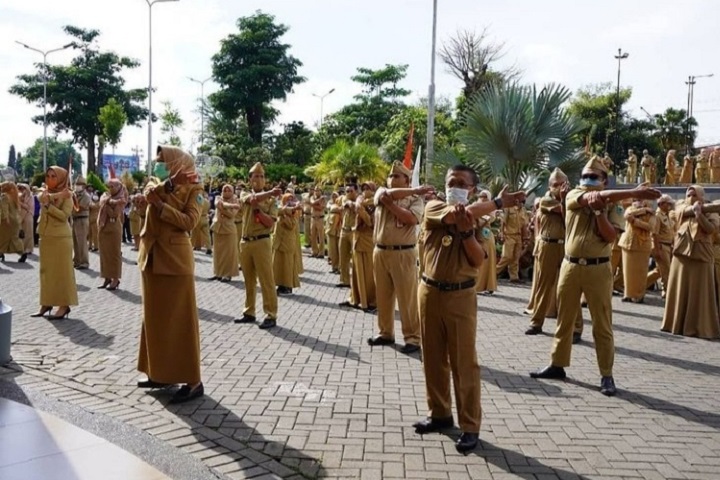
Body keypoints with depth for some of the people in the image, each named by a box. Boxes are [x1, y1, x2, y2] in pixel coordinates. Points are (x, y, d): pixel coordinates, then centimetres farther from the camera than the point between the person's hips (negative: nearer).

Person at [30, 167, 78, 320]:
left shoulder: (67, 195, -4)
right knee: (46, 270, 8)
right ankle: (46, 303, 14)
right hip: (45, 236, 6)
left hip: (61, 237, -6)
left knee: (62, 270, -6)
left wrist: (48, 205, -21)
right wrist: (58, 195, -18)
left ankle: (64, 305, -4)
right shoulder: (44, 192, 13)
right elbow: (41, 198, -11)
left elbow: (64, 215, -16)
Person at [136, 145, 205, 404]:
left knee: (180, 319, -5)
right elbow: (150, 194, -11)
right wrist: (170, 182, -18)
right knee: (155, 316, 12)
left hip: (175, 258, -7)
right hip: (151, 257, 7)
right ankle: (159, 372, 24)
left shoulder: (192, 188, -3)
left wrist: (161, 206, -19)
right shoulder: (154, 182, 13)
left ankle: (192, 380, -1)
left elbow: (189, 221, -16)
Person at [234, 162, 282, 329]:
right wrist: (271, 192, -24)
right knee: (249, 280, 11)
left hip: (262, 242, -3)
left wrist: (257, 208, -12)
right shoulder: (245, 195, 9)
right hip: (246, 242, 3)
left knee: (266, 280, -5)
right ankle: (249, 312, 21)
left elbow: (270, 223, -6)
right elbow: (253, 198, -17)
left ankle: (271, 315, -2)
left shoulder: (271, 200, 4)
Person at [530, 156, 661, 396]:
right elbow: (591, 196, -18)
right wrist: (634, 192, -23)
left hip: (598, 269, -1)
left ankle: (606, 375, 9)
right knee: (564, 321, 11)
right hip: (570, 266, 2)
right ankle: (557, 364, 24)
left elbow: (610, 237, -9)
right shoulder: (573, 196, 3)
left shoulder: (611, 204, 4)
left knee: (602, 326, 1)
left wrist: (598, 210, -18)